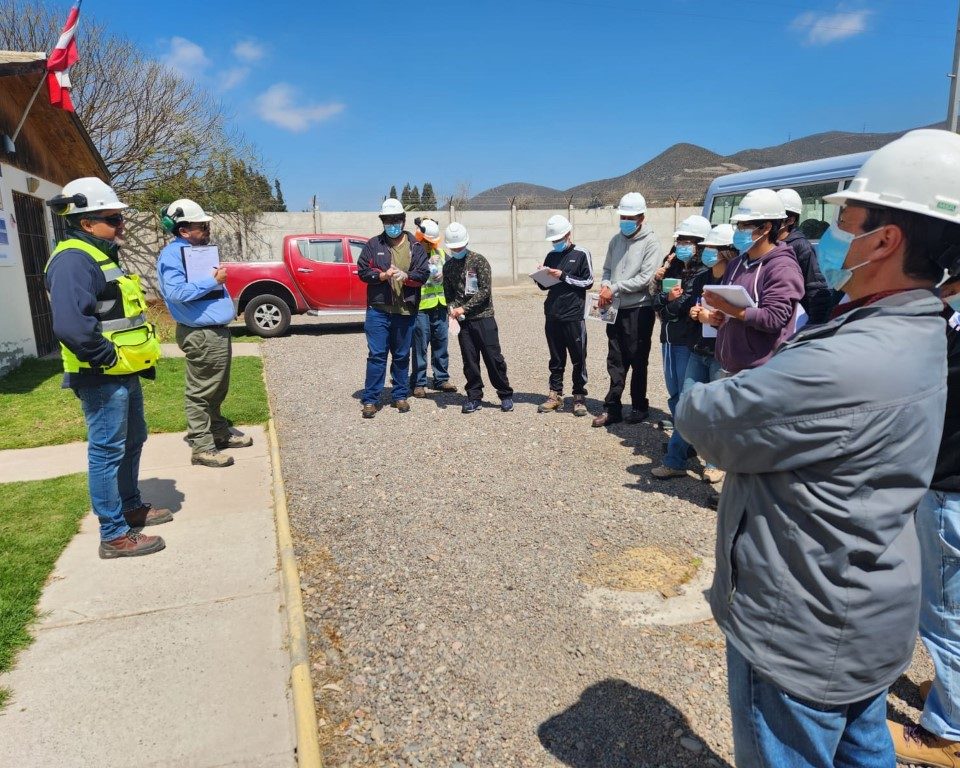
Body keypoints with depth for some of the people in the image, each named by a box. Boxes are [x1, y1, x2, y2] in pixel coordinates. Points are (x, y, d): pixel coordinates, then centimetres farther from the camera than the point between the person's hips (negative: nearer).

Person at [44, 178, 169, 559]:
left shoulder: (101, 255, 15)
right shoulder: (73, 260, -18)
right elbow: (70, 325, -33)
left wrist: (135, 358, 14)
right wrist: (108, 358, -22)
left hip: (124, 373, 10)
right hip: (102, 377, -10)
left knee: (132, 441, 21)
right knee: (107, 451, -3)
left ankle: (132, 505, 38)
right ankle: (114, 535, 7)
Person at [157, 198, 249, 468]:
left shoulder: (198, 249, 17)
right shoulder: (172, 255, -13)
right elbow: (176, 292, -25)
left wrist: (219, 277, 10)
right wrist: (212, 281, -21)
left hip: (216, 331, 10)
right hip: (201, 335, -10)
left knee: (217, 390, 19)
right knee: (201, 392, -3)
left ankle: (220, 432, 32)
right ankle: (202, 447, 3)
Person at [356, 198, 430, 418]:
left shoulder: (415, 246, 7)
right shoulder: (373, 244, 6)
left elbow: (423, 274, 0)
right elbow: (362, 271, 2)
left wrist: (405, 276, -19)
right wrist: (383, 275, -14)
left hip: (406, 311, 1)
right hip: (378, 309, -1)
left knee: (402, 356, 11)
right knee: (376, 355, -3)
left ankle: (400, 396, 24)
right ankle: (370, 399, 3)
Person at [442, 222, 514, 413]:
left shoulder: (479, 261, -5)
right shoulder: (448, 266, 10)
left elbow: (485, 290, -11)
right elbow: (449, 294, 14)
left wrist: (464, 308, -16)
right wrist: (453, 310, -6)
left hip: (484, 317, -4)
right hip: (463, 321, 4)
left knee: (493, 358, -1)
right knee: (469, 361, 6)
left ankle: (506, 395, 10)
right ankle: (474, 397, 16)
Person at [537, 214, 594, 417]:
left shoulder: (581, 254, 0)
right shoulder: (551, 256, 14)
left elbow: (588, 282, -6)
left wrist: (563, 276, -13)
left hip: (574, 316, -5)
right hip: (552, 316, 5)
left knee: (578, 359, 2)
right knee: (556, 359, 11)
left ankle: (579, 397, 10)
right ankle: (555, 395, 19)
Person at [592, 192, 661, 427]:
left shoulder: (650, 242, -8)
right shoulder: (616, 240, 10)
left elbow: (645, 278, -16)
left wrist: (614, 289, -15)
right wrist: (604, 286, -6)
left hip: (639, 310, -5)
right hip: (616, 309, 5)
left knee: (638, 362, 6)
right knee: (615, 361, 7)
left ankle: (639, 406, 19)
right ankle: (612, 408, 12)